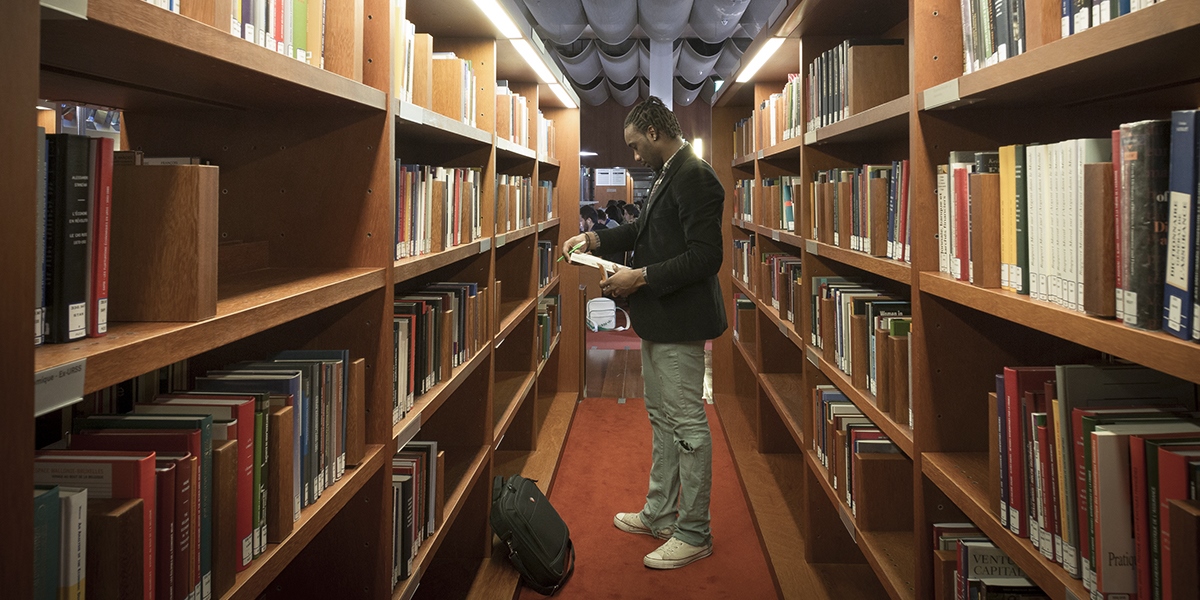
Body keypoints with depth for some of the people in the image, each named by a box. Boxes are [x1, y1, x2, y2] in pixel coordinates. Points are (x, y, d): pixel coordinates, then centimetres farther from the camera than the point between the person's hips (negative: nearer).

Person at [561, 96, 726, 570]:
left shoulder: (695, 178, -19)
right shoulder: (668, 175, 12)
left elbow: (705, 257, -24)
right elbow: (646, 229, 25)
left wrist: (641, 277, -22)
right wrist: (597, 238, 12)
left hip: (680, 323, -11)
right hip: (658, 321, 11)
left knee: (687, 423, -2)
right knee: (661, 419, 19)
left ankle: (694, 532, 9)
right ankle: (660, 514, 32)